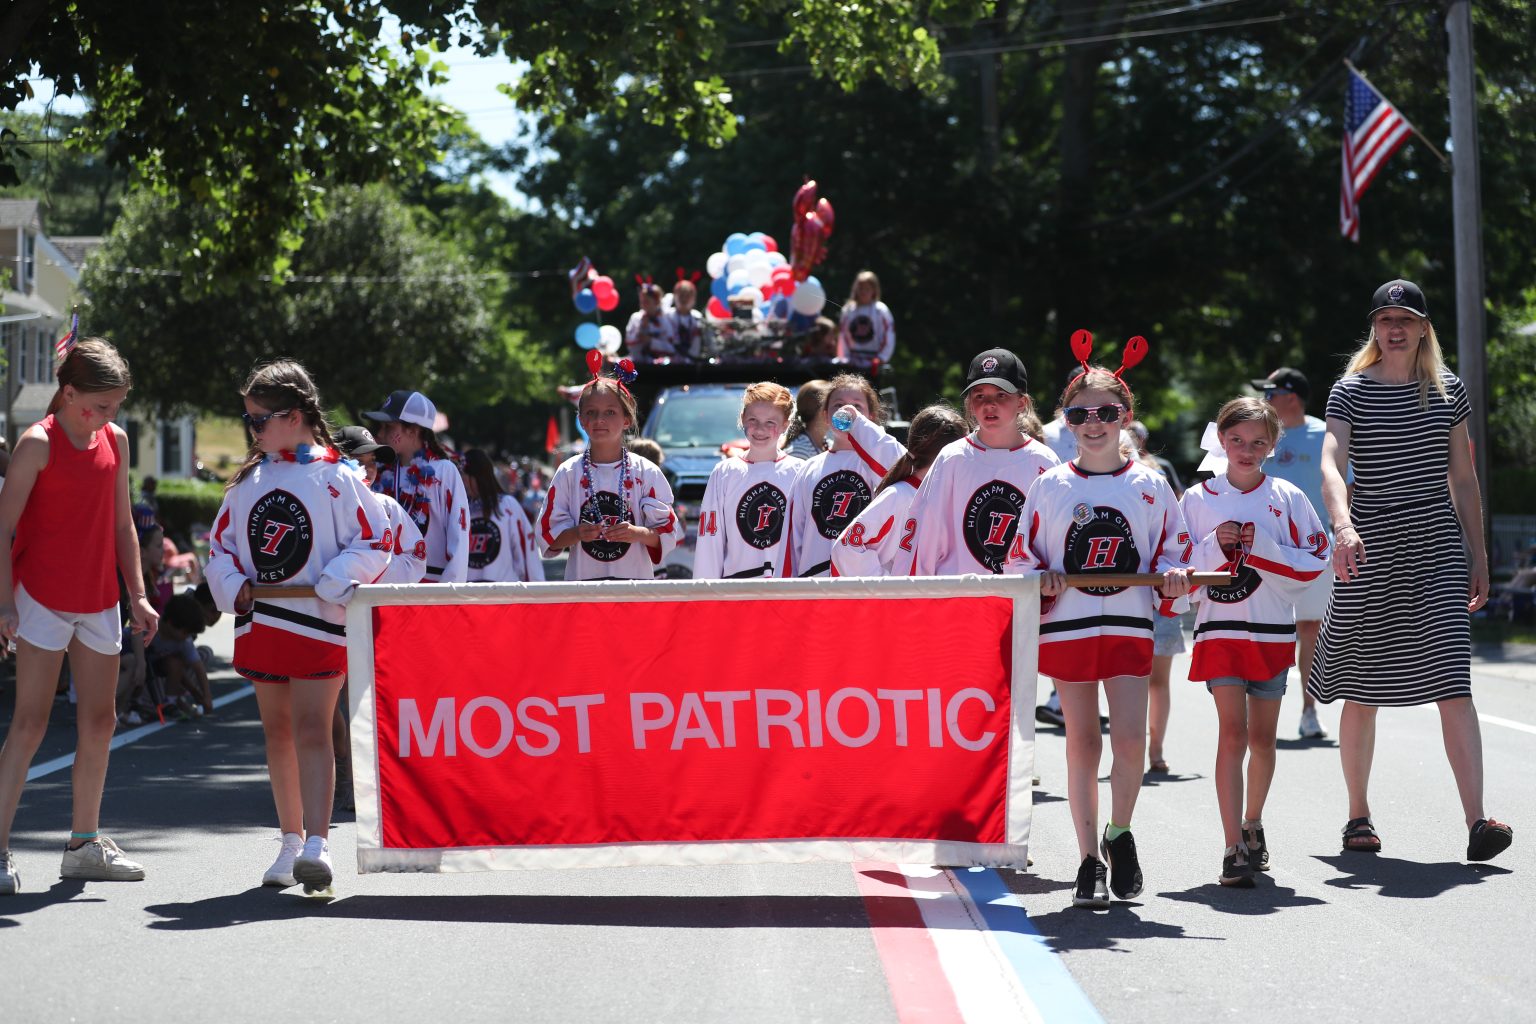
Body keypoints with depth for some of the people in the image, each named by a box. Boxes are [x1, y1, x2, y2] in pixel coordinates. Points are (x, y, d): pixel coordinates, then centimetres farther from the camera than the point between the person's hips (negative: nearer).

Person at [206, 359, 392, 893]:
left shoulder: (337, 477, -5)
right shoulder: (248, 481, 11)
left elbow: (375, 543, -7)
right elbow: (221, 543, 17)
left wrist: (332, 583, -18)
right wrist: (232, 587, -1)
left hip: (319, 623, -6)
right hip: (261, 623, 6)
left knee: (311, 728, -14)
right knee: (278, 732, 12)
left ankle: (317, 844, -20)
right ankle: (291, 842, 21)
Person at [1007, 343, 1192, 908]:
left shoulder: (1150, 485, 5)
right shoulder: (1048, 487, 4)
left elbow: (1174, 549, 13)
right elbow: (1020, 559, 9)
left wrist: (1173, 576, -8)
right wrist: (1041, 581, -11)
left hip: (1129, 624, 0)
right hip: (1067, 624, 0)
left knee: (1130, 740, -10)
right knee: (1082, 744, 2)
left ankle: (1119, 834, 15)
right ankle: (1089, 860, 9)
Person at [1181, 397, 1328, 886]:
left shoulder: (1288, 498, 2)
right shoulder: (1198, 499, 2)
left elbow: (1314, 563, -3)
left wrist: (1261, 546, -15)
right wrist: (1217, 545, -14)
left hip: (1272, 633, 1)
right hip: (1220, 630, -1)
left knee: (1262, 737, 10)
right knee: (1232, 732, -11)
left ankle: (1253, 824, 32)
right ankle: (1233, 848, -13)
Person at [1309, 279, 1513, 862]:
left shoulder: (1448, 391, 9)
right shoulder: (1351, 392, 0)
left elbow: (1463, 478, 14)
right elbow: (1331, 465, -15)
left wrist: (1478, 556, 11)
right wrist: (1343, 526, -34)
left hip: (1438, 550, 1)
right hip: (1370, 551, -1)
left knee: (1452, 687, -11)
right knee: (1362, 693, 7)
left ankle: (1476, 822, -18)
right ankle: (1358, 816, 24)